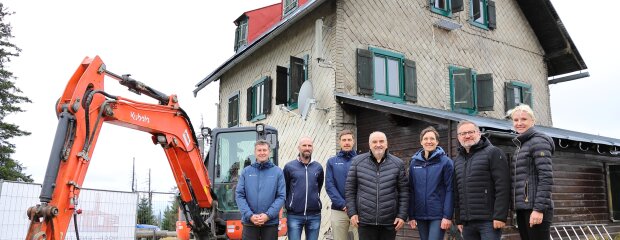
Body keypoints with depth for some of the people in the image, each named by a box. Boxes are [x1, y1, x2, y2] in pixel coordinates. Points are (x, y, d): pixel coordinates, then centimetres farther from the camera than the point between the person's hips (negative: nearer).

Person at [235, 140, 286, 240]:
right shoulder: (246, 171, 6)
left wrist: (268, 215, -13)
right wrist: (250, 215, -11)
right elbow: (239, 195, 1)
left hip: (271, 222, 0)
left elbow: (281, 196, -2)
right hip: (249, 222, 1)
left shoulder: (277, 172, 4)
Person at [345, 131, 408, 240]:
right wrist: (352, 212, -1)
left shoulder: (398, 163, 2)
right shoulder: (357, 161, 1)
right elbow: (349, 189, 4)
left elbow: (404, 191, 4)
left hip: (390, 222, 1)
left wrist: (402, 215, -2)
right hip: (365, 221, 0)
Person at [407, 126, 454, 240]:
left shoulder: (446, 162, -3)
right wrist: (411, 216, 5)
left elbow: (449, 190, -7)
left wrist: (447, 216, -13)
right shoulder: (414, 162, 8)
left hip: (438, 215, -4)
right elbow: (411, 191, 9)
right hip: (420, 215, 4)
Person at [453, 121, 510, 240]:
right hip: (467, 223, 6)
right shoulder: (458, 160, 17)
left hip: (488, 221, -6)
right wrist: (458, 219, 14)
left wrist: (500, 216, -17)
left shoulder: (493, 152, -2)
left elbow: (502, 187, -11)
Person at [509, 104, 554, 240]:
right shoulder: (521, 145, 18)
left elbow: (546, 177, -15)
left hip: (535, 208, -8)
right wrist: (518, 208, 15)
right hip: (523, 208, 8)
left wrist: (539, 209, -20)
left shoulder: (538, 141, -6)